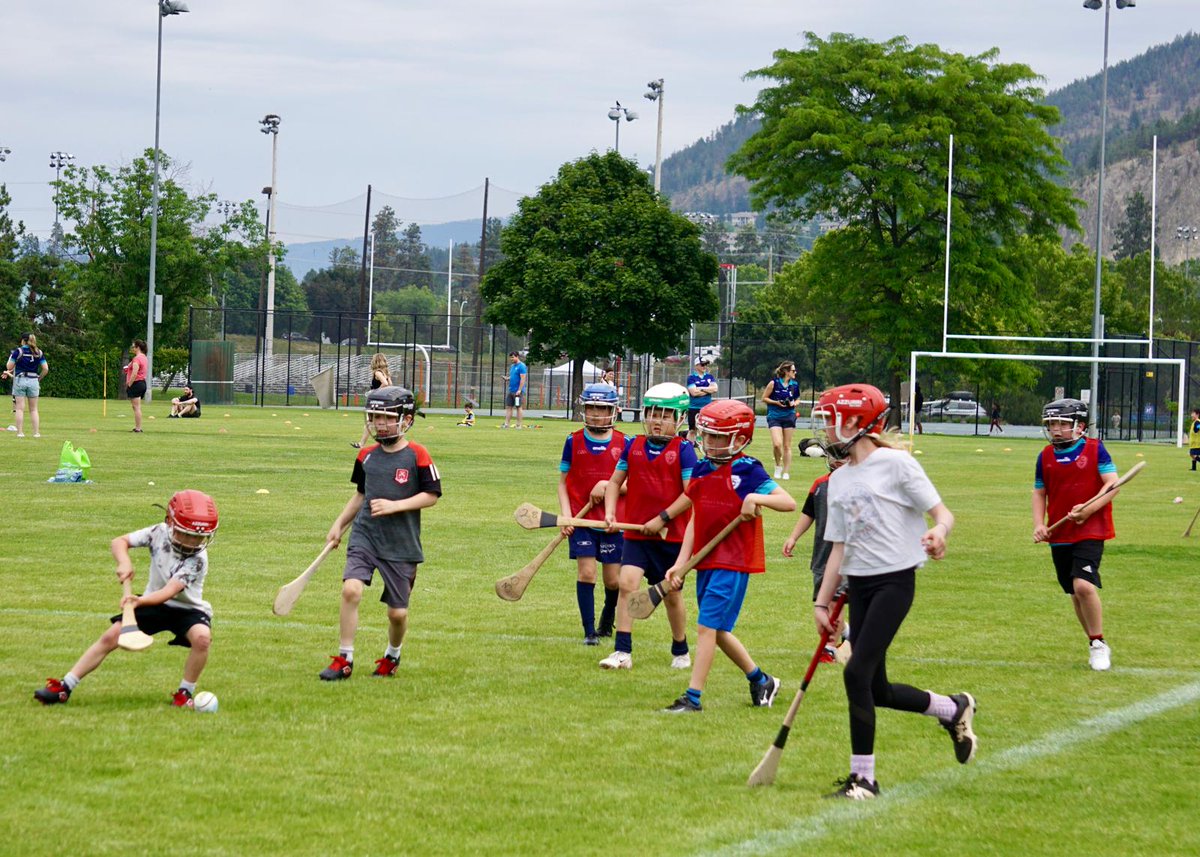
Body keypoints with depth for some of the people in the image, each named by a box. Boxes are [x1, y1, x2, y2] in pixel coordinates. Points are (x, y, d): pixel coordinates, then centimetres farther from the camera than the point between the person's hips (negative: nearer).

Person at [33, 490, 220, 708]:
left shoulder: (198, 559, -27)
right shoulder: (159, 533, -13)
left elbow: (170, 591, -38)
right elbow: (119, 542, -8)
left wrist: (142, 601, -55)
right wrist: (124, 563, -29)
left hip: (187, 608, -3)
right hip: (153, 602, 4)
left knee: (202, 636, -35)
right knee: (111, 636, -10)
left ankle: (185, 693, -14)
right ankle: (65, 687, -3)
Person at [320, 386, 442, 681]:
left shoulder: (417, 455, -7)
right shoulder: (367, 455, 7)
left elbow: (431, 496, -7)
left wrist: (394, 506, -17)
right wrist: (339, 524, 14)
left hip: (401, 544, -3)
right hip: (365, 536, 3)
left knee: (398, 612, 4)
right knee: (351, 589, -20)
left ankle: (392, 655, 36)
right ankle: (344, 660, -10)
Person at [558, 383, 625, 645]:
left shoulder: (624, 443, 0)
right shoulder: (574, 441, 2)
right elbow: (563, 482, 6)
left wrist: (608, 485, -16)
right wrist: (565, 514, -6)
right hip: (582, 519, 0)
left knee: (613, 581, 5)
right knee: (586, 572, -9)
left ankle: (607, 620, 34)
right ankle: (589, 631, 0)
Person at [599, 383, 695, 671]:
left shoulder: (683, 450, -7)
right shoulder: (633, 446, 5)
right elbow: (616, 481, 14)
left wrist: (662, 518, -16)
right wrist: (610, 512, 0)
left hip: (671, 534, -2)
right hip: (636, 533, 3)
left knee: (671, 594, 10)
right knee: (627, 582, -14)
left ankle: (681, 651, 30)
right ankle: (622, 652, -13)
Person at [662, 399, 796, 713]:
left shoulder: (746, 470, -10)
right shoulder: (701, 470, 10)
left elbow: (789, 502, -15)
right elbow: (695, 520, 14)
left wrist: (755, 498, -31)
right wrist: (681, 563, 8)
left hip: (734, 562, -8)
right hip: (706, 562, 8)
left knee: (707, 626, -10)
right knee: (717, 630, 14)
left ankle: (693, 698, -6)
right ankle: (761, 681, 32)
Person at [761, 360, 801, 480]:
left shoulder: (795, 384, 4)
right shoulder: (774, 383, -7)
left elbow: (797, 398, 19)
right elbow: (764, 398, -1)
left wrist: (794, 403, -4)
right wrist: (777, 402, -14)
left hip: (789, 416, 3)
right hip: (774, 416, -3)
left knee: (787, 446, 5)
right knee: (777, 444, -17)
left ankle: (786, 472, 12)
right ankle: (778, 466, 9)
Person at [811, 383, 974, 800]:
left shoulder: (895, 463, -8)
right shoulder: (839, 481, 13)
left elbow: (943, 514, -8)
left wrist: (938, 533, -31)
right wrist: (822, 602, 11)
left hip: (894, 579, -7)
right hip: (858, 585, 7)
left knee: (857, 672, -16)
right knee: (876, 690, 6)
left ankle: (863, 777, -9)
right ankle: (953, 709, 31)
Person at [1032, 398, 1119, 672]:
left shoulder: (1095, 449, -5)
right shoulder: (1046, 456, 8)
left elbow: (1112, 484, -10)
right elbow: (1039, 492, 17)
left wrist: (1088, 509, -23)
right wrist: (1039, 524, 2)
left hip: (1090, 531, -5)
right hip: (1059, 535, 5)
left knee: (1084, 585, -22)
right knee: (1075, 594, 10)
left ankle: (1098, 644, -6)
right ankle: (1097, 646, 26)